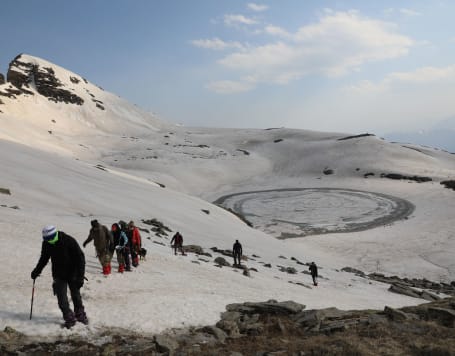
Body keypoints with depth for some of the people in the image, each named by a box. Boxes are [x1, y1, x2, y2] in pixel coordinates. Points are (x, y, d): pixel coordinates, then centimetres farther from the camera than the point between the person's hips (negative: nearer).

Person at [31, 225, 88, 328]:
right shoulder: (46, 244, -9)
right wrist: (36, 271, 8)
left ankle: (80, 315, 29)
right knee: (62, 299, -4)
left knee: (76, 296, 10)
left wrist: (80, 276, -22)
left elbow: (80, 259, -19)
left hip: (72, 274, -3)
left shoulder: (70, 241, -23)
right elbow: (43, 259, 12)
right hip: (58, 275, 3)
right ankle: (69, 318, 10)